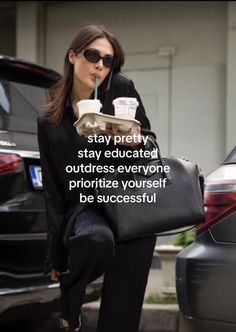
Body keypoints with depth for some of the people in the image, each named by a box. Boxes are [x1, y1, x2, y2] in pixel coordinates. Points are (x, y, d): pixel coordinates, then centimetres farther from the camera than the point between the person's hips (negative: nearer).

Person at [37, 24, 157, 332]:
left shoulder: (121, 89, 1)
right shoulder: (49, 122, 5)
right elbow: (53, 191, 8)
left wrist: (136, 141, -17)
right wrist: (56, 256, 6)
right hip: (84, 207, 0)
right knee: (96, 239, -36)